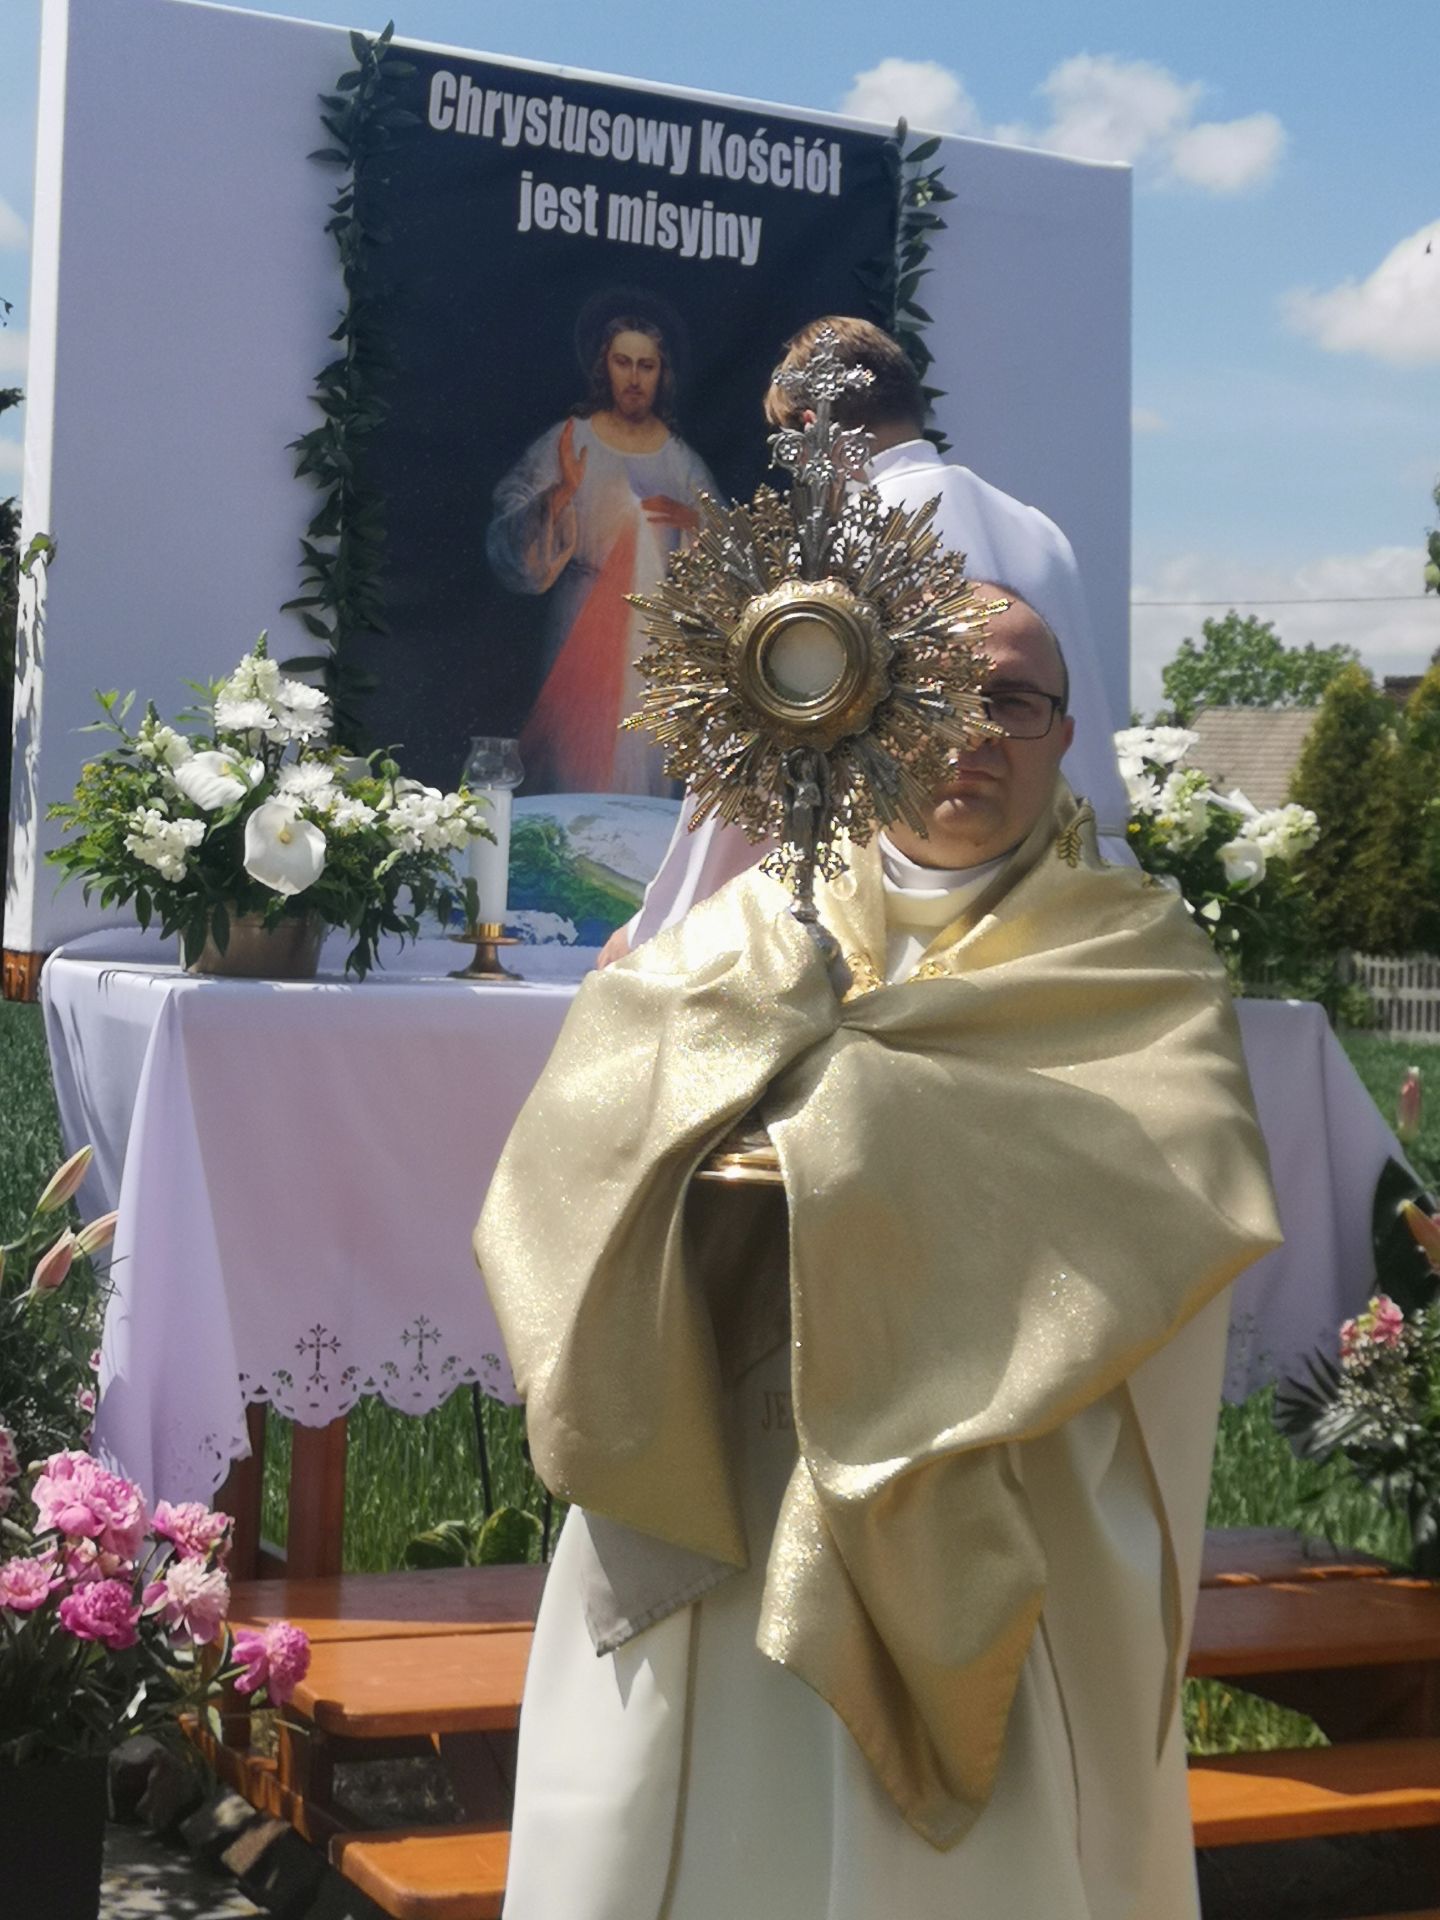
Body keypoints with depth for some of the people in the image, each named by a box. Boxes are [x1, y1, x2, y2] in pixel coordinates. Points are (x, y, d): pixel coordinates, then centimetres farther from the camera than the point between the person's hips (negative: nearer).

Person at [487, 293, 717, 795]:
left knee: (651, 765, 3)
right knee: (582, 768, -3)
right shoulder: (567, 442, -2)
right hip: (584, 637, -2)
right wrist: (560, 495, -26)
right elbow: (509, 542, -10)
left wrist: (692, 520, -11)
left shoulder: (681, 459, 6)